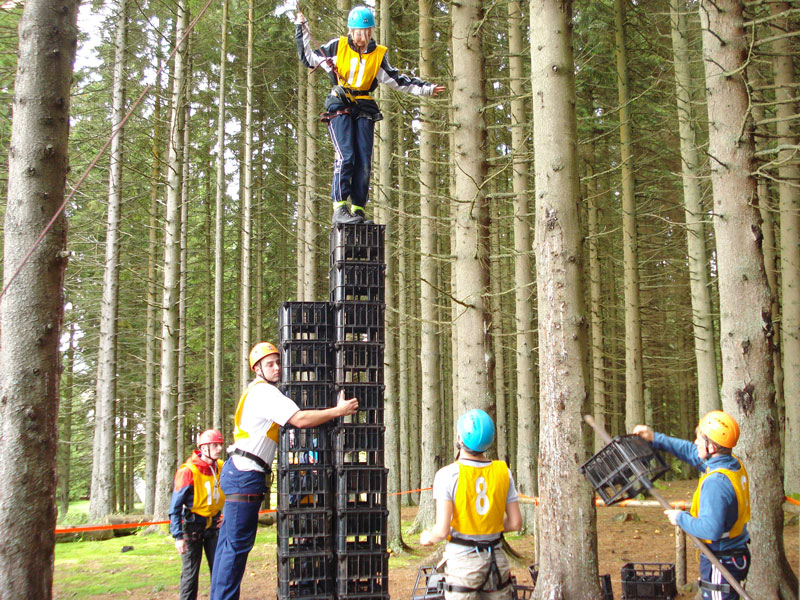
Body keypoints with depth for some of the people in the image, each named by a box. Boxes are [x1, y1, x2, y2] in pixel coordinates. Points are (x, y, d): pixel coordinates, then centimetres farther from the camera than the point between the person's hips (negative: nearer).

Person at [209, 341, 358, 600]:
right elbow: (300, 419, -25)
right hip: (246, 474, -11)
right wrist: (339, 410, -18)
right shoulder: (265, 393, -14)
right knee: (238, 543, -8)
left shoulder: (258, 391, 19)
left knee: (229, 542, 13)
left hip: (236, 472, 11)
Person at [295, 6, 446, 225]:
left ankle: (358, 209, 3)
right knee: (345, 156, -19)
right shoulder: (336, 47, 4)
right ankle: (340, 208, -18)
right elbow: (308, 58, 13)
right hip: (339, 107, -3)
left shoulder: (378, 55, 9)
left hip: (364, 110, 3)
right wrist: (301, 29, 10)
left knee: (364, 161, -4)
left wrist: (426, 89, 8)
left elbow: (397, 81, 13)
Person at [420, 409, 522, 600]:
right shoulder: (503, 472, -1)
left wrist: (427, 538, 5)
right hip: (497, 559, 4)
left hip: (463, 562, -4)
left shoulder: (448, 475, -14)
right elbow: (515, 523, 3)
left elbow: (442, 531, -16)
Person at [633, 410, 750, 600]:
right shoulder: (734, 464, 2)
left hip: (721, 563, -9)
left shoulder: (715, 482, -28)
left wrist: (681, 518, -16)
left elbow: (711, 529, -32)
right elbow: (691, 452, 15)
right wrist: (656, 439, 14)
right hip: (737, 554, 9)